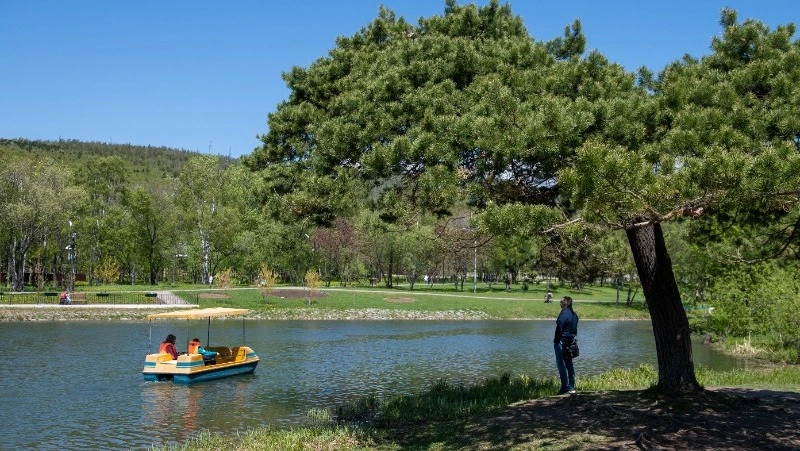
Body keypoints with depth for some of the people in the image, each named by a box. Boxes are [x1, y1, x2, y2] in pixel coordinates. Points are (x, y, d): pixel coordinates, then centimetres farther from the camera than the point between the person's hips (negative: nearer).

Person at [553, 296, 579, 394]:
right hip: (571, 341, 9)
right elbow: (575, 329, 14)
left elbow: (559, 328, -17)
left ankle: (565, 387, -7)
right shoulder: (574, 314, 10)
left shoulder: (564, 313, -16)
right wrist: (573, 339, 18)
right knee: (569, 364, 14)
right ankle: (571, 387, 17)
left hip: (562, 341, -9)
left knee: (561, 364, -4)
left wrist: (556, 340, -8)